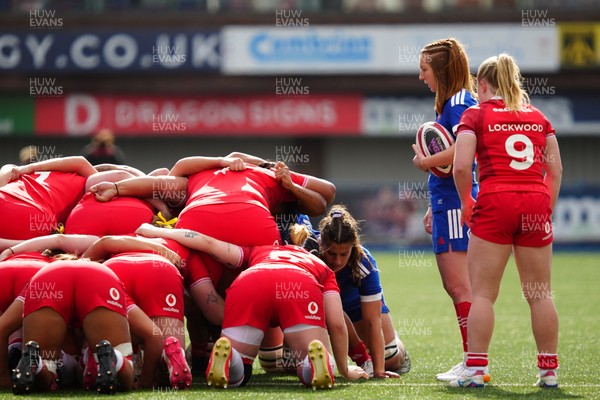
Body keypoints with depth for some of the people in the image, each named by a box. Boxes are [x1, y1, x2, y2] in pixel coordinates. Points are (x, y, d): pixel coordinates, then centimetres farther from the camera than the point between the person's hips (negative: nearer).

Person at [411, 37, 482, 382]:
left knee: (460, 286, -10)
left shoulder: (460, 102, -11)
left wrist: (425, 161, -14)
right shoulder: (448, 104, 19)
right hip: (446, 203, 10)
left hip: (456, 204, -10)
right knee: (455, 286, 11)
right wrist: (434, 208, 23)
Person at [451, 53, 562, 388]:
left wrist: (466, 202, 6)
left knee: (483, 292, 1)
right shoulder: (538, 117, 16)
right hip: (536, 203, 3)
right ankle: (549, 370, 10)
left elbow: (461, 165, -8)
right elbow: (555, 169, 11)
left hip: (495, 201, -3)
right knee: (540, 293, 8)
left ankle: (476, 369, -3)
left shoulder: (476, 115, 4)